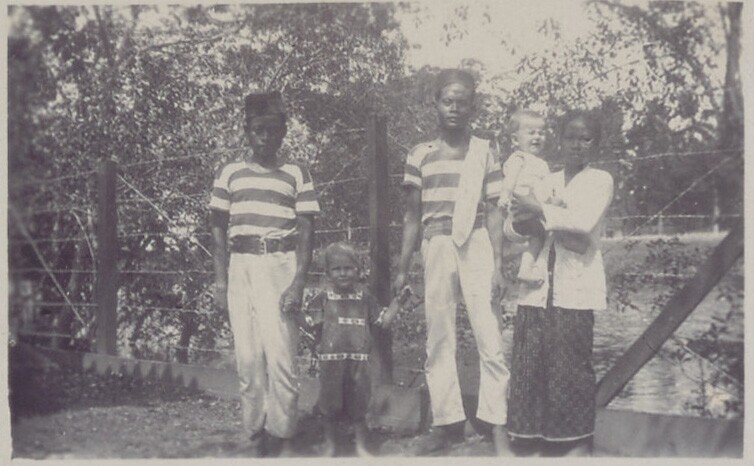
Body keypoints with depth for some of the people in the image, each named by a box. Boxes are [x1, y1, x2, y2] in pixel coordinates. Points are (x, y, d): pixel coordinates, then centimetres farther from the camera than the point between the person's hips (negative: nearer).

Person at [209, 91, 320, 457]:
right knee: (247, 357, 2)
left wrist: (298, 283, -8)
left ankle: (283, 436, 3)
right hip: (241, 266, 2)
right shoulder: (229, 174, 11)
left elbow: (305, 234, 3)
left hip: (281, 265, -2)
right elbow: (219, 231, 12)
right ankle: (256, 437, 11)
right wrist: (220, 281, 3)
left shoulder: (297, 175, 7)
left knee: (280, 355, -9)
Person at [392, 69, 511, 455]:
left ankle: (497, 425, 1)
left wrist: (498, 265, -6)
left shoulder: (484, 152, 3)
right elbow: (412, 215, 9)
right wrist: (402, 268, 6)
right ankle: (447, 421, 15)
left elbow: (494, 213, 1)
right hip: (436, 250, 2)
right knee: (438, 341, 6)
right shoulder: (420, 155, 6)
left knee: (489, 340, -6)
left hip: (476, 248, -2)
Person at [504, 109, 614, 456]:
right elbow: (511, 227, 10)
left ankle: (579, 439, 9)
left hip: (574, 288, -4)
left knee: (571, 362, -3)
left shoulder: (600, 180, 3)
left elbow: (584, 222, -15)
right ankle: (538, 435, 13)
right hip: (538, 286, 5)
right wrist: (522, 222, -12)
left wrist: (542, 211, -13)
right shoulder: (545, 181, 16)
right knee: (530, 360, 2)